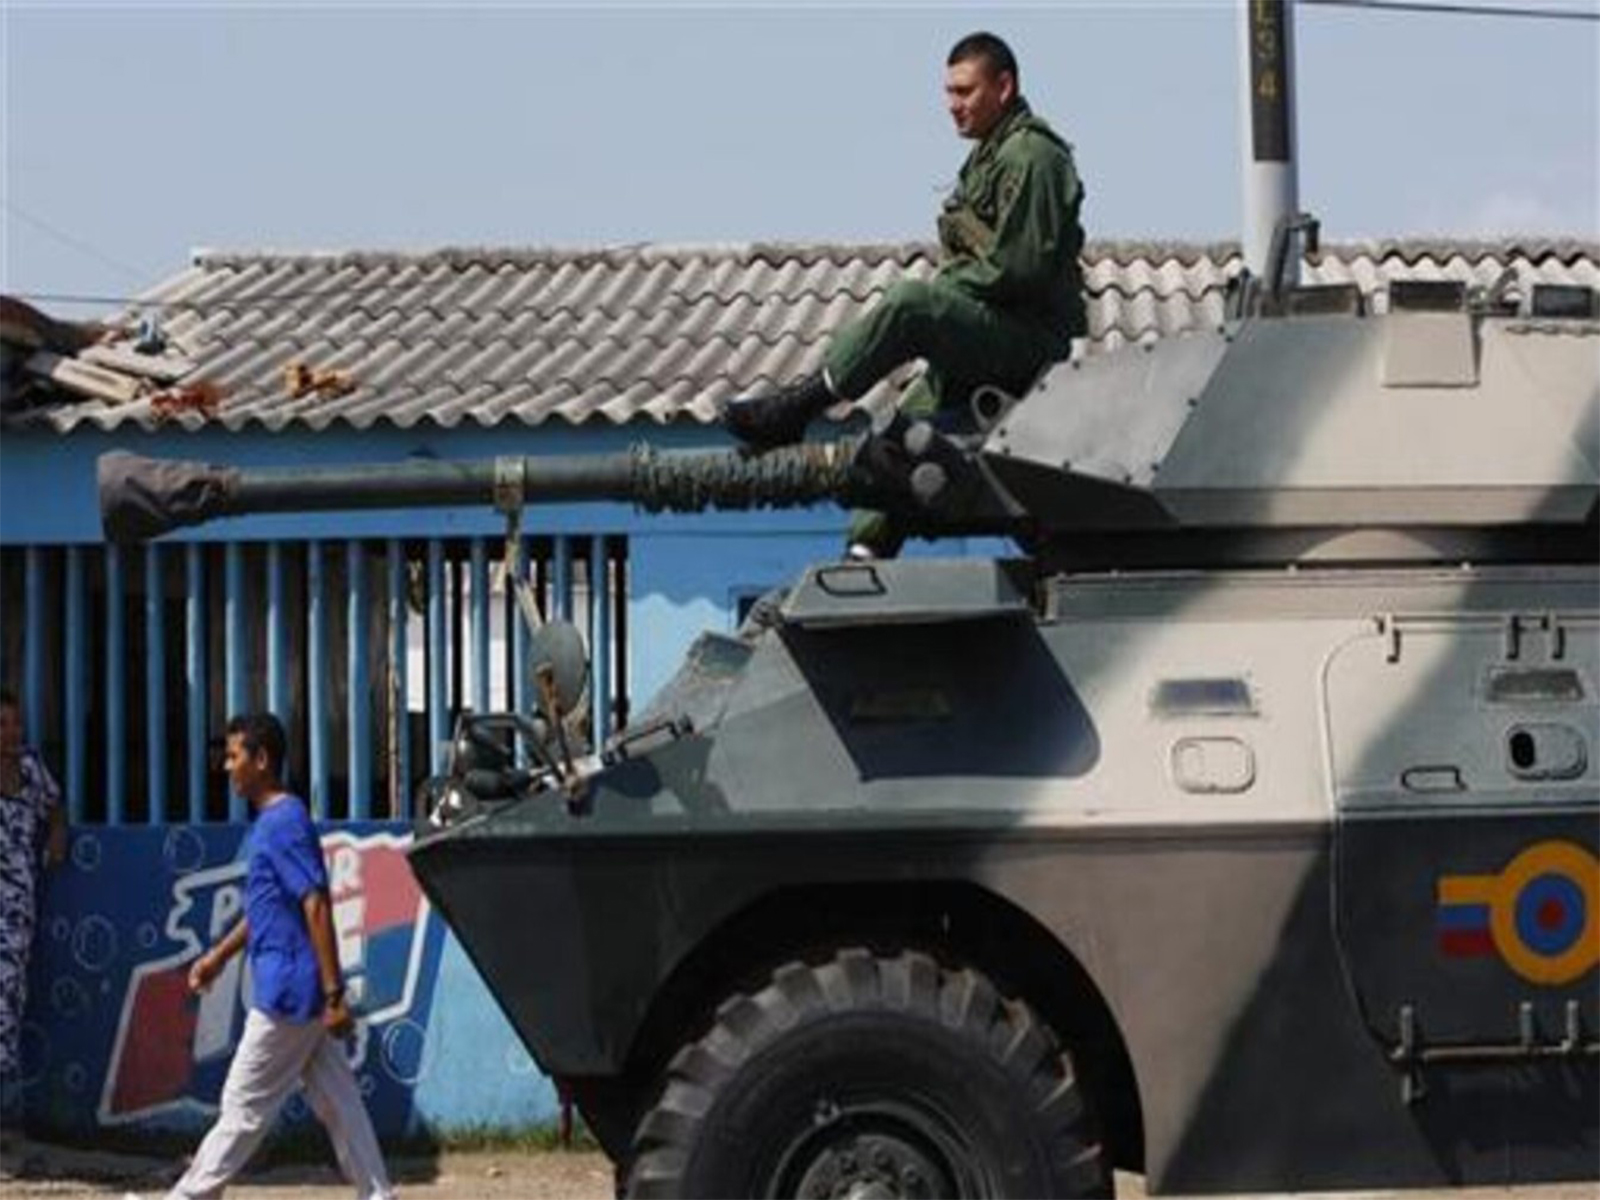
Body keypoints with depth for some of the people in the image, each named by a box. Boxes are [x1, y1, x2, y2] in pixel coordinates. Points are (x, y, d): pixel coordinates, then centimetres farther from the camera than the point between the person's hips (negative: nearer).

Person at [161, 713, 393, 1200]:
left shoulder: (284, 822, -16)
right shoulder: (267, 821, 15)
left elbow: (316, 908, -21)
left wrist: (334, 993, -24)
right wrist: (219, 955, 25)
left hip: (288, 991, -10)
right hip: (303, 994, 10)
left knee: (245, 1105, -2)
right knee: (336, 1101, 9)